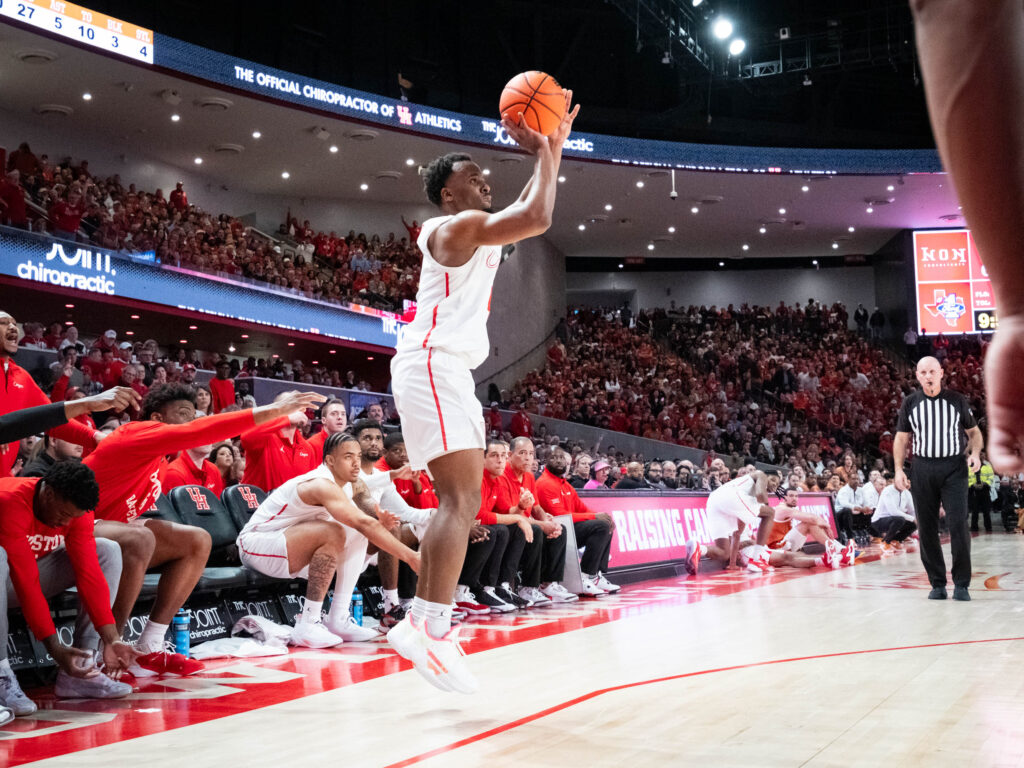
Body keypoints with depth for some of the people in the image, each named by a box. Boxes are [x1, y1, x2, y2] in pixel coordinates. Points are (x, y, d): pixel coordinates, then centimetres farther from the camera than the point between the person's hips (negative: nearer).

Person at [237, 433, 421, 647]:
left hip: (284, 545, 10)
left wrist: (379, 523, -23)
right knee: (332, 533, -31)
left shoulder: (350, 486, 4)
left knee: (358, 535, -1)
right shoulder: (322, 485, -26)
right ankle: (307, 625, -29)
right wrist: (410, 556, -36)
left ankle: (338, 619, -5)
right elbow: (364, 523, -35)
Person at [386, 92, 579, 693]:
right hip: (431, 369, -11)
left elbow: (531, 212, 31)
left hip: (450, 374, 11)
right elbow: (537, 218, -18)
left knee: (462, 503, 9)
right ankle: (432, 629, -27)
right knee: (462, 501, -20)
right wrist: (543, 154, -4)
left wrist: (555, 148, 21)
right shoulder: (457, 226, -7)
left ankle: (422, 623, 9)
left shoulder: (479, 231, 22)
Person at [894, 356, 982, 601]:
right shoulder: (910, 403, 7)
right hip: (922, 468, 2)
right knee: (927, 528, 1)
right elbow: (902, 438, 10)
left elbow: (974, 431, 13)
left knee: (958, 524, -10)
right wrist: (899, 469, 1)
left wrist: (975, 453, -6)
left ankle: (961, 584, -2)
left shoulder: (957, 400, 5)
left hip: (954, 468, -1)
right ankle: (937, 583, 10)